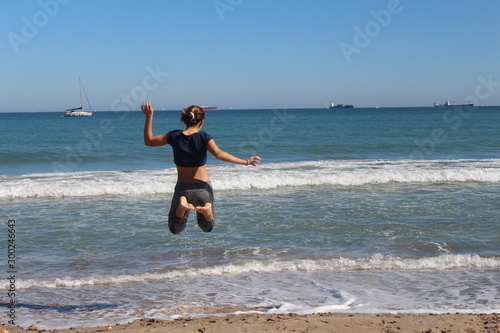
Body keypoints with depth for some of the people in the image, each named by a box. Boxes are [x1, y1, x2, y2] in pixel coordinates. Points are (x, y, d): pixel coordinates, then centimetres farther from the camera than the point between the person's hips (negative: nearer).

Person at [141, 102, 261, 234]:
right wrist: (245, 161, -25)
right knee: (207, 228, 19)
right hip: (203, 186, -1)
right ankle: (206, 209, -16)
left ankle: (182, 205, -15)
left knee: (175, 230, 15)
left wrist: (149, 117, 6)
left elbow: (148, 141, 6)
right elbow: (219, 154, -26)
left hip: (182, 187, 1)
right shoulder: (203, 137, -11)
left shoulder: (175, 136, -5)